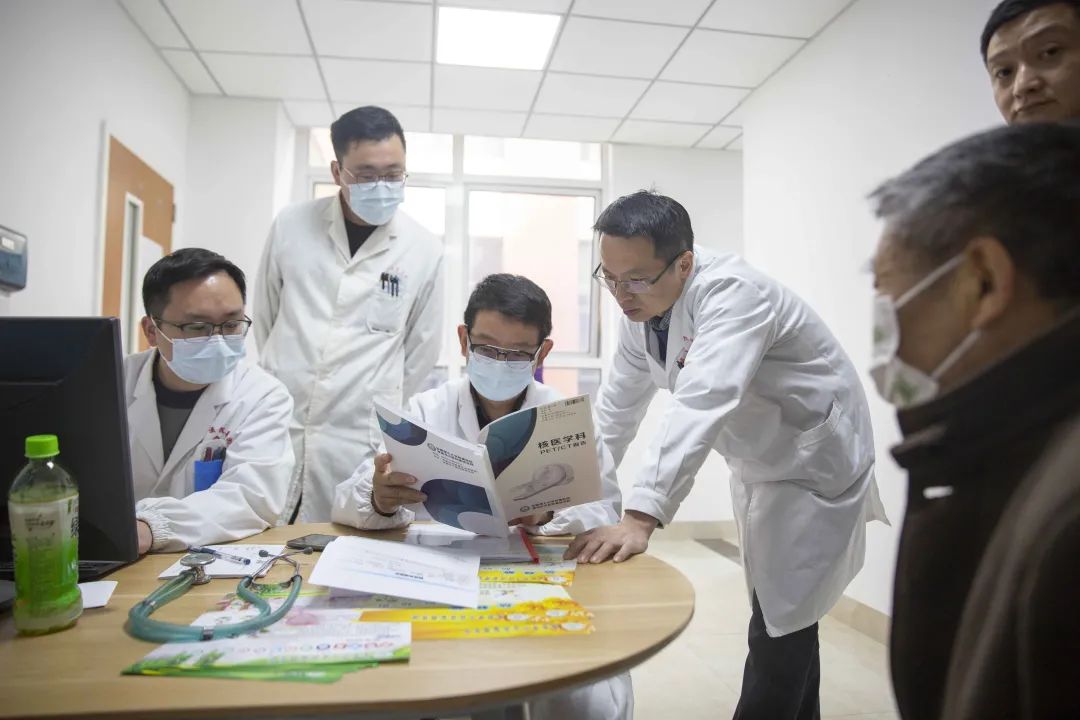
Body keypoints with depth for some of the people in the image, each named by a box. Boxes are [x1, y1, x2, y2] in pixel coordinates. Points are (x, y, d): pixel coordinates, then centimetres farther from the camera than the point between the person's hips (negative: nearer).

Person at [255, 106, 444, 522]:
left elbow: (421, 351, 5)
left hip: (360, 441, -1)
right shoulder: (291, 226, 0)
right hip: (277, 427, 2)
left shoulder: (425, 251, -4)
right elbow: (264, 317, 12)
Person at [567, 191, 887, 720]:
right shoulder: (640, 308, -7)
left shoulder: (731, 292, -31)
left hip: (813, 460, -7)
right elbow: (616, 410, -3)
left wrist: (640, 518, -51)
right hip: (757, 463, 8)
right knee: (780, 614, 19)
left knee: (780, 625, -4)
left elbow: (700, 407, -44)